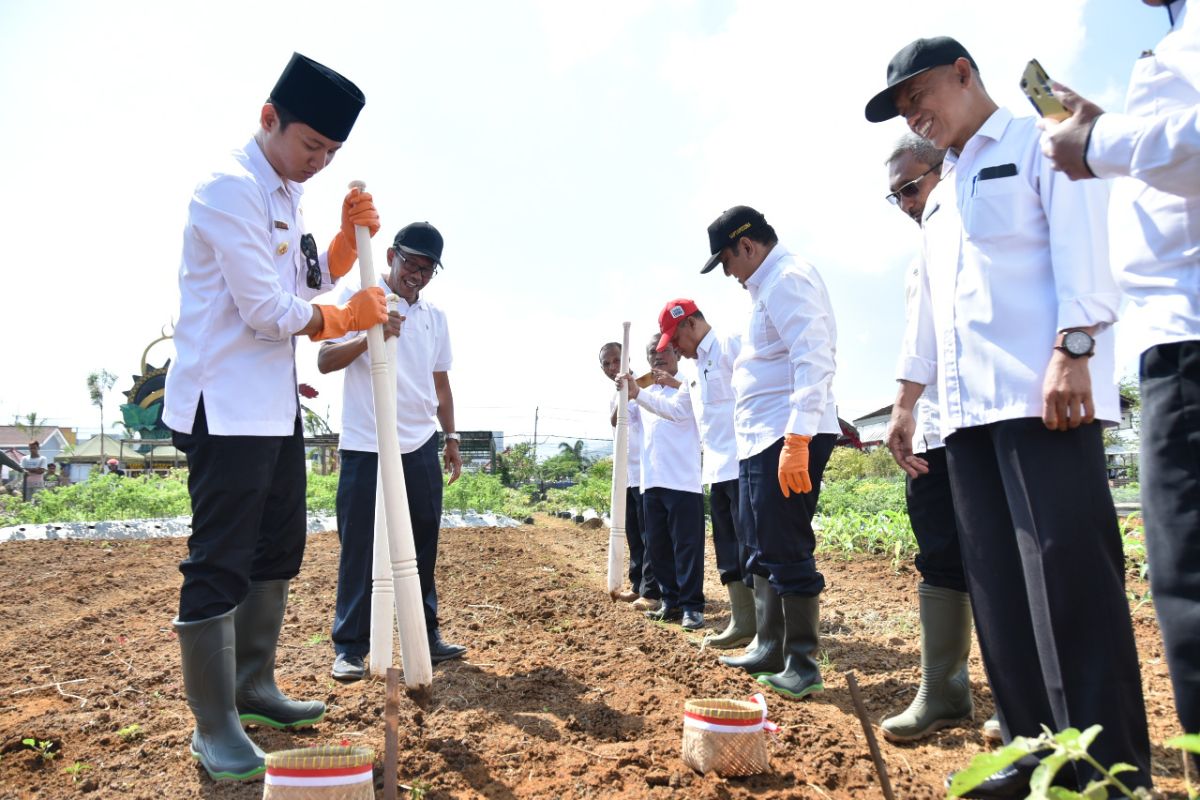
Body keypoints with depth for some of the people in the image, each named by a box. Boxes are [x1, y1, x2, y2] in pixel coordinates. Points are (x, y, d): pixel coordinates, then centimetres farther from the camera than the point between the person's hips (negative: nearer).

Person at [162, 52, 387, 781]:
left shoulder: (287, 193, 14)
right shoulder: (232, 188, -15)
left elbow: (313, 280, 17)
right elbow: (267, 309, -20)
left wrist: (353, 234, 1)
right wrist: (347, 320, -5)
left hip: (276, 401, 10)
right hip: (225, 405, -10)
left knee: (279, 549, 15)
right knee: (220, 564, -3)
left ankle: (253, 687, 30)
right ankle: (214, 725, 10)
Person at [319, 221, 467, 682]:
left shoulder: (435, 317, 14)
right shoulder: (357, 295, -1)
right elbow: (325, 361, -10)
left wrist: (451, 439, 14)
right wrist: (372, 336, -26)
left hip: (421, 447, 5)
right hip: (365, 448, -5)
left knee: (423, 545, 10)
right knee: (360, 549, 0)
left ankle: (426, 635, 22)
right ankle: (349, 646, 12)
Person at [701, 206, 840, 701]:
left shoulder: (787, 279, -11)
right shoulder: (769, 287, 21)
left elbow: (814, 361, -22)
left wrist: (797, 441, -29)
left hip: (789, 437, -11)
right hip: (760, 440, 11)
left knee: (786, 552, -7)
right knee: (763, 550, 15)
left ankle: (804, 667, 4)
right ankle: (769, 650, 26)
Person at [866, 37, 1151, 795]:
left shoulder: (1041, 142, 6)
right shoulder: (940, 197, 27)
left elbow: (1081, 248, -8)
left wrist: (1071, 351, -21)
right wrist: (906, 402, 21)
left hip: (1044, 393, -7)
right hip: (969, 408, 7)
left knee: (1067, 574, -11)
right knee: (999, 586, 4)